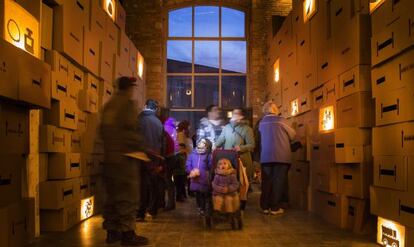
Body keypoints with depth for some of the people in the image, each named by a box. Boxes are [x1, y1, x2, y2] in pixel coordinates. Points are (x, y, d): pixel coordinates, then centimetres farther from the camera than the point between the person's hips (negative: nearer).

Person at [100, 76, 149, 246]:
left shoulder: (109, 104, 15)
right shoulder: (129, 103, -8)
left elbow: (103, 129, 16)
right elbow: (131, 129, -18)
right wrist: (140, 146, -8)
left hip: (110, 156, 8)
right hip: (125, 155, -8)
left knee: (112, 194, 13)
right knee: (128, 195, -2)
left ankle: (112, 231, 19)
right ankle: (127, 232, 1)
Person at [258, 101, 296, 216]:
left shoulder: (262, 123, 8)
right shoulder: (281, 120, -4)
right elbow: (292, 135, 5)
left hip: (266, 156, 4)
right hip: (281, 156, -4)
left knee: (266, 181, 9)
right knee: (278, 181, 1)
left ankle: (265, 206, 12)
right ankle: (275, 207, 3)